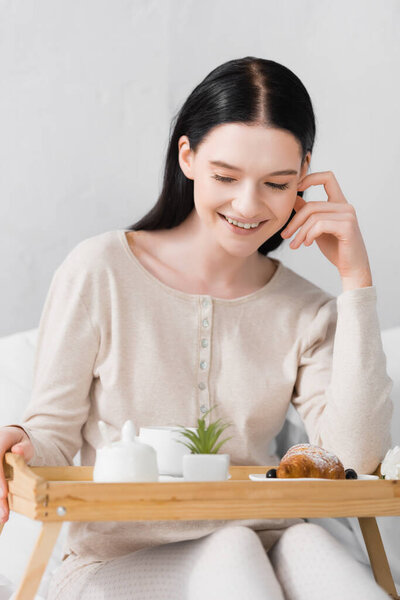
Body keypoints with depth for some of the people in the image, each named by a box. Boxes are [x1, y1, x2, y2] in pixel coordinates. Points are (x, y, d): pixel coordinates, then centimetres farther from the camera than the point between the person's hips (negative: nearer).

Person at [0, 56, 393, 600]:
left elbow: (357, 458, -8)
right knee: (232, 548, -32)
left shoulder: (307, 313, 7)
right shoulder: (99, 271, -3)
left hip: (265, 555, 3)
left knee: (306, 542, -30)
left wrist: (356, 280, -7)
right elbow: (53, 437, 0)